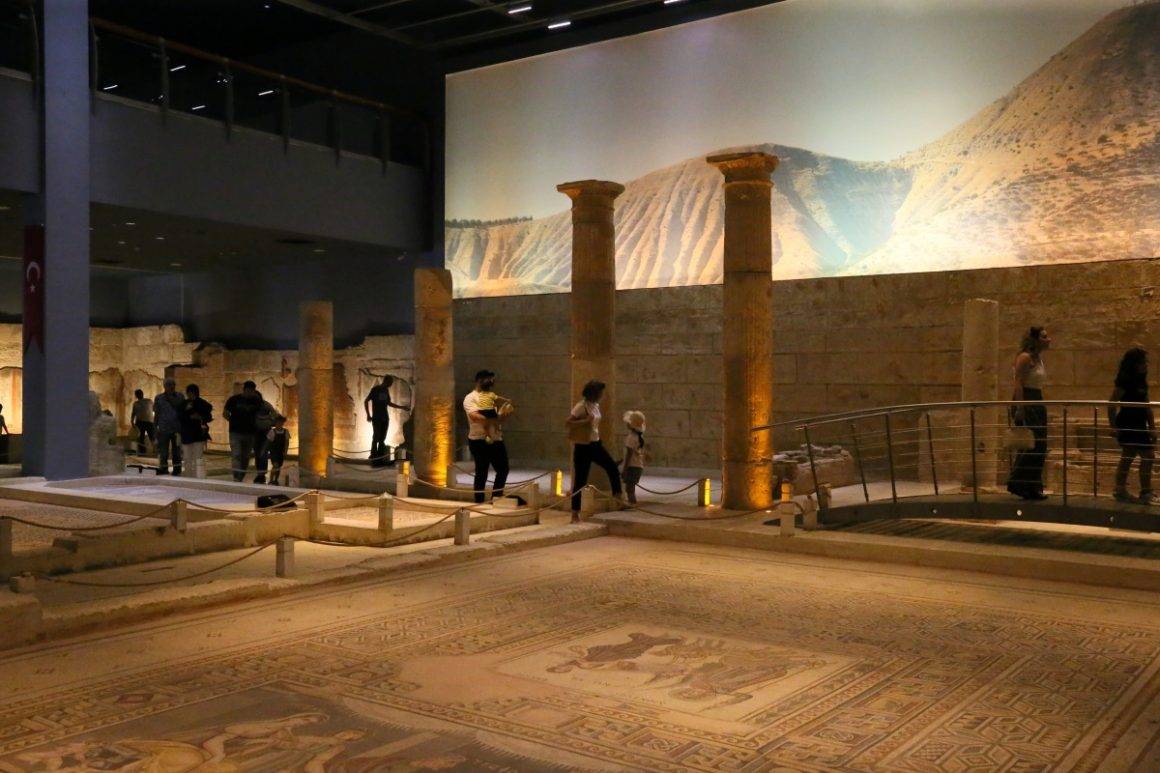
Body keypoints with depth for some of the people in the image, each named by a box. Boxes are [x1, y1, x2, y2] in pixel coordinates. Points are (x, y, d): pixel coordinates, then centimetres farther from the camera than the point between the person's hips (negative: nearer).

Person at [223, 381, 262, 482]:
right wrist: (234, 422, 2)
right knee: (236, 456, -14)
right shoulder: (234, 399, -2)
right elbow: (225, 413, 7)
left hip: (250, 433, 4)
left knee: (245, 458, 8)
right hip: (235, 432, -4)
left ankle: (240, 478, 17)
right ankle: (236, 479, -19)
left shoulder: (255, 401, 5)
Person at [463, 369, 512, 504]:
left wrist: (504, 413, 1)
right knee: (481, 473, -1)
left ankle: (496, 498, 22)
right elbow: (474, 416, -22)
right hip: (480, 441, -8)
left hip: (496, 439, 8)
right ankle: (479, 502, 8)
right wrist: (492, 419, -29)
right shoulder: (471, 398, -5)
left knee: (503, 469, 10)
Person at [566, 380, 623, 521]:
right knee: (580, 480, -2)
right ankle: (575, 514, 6)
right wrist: (585, 421, -27)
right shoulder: (581, 406, -15)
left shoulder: (596, 406, 9)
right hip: (583, 446, -8)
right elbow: (568, 423, -20)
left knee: (613, 468, 1)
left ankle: (618, 497, 14)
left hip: (595, 444, 8)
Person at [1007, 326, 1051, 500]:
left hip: (1037, 403, 10)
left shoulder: (1038, 358, 16)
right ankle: (1018, 484, -4)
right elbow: (1018, 383, -18)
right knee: (1031, 445, -12)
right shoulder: (1025, 357, -11)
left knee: (1039, 447, 8)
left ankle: (1033, 488, 14)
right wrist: (1020, 408, -25)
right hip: (1026, 403, -10)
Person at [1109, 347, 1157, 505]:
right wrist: (1114, 427, -20)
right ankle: (1146, 493, -3)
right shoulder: (1125, 381, -15)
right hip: (1128, 425, -9)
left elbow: (1147, 406, 16)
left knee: (1127, 458, 13)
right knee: (1148, 456, -9)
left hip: (1138, 425, 9)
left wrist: (1152, 428, 13)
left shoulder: (1141, 381, 11)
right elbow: (1112, 404, -19)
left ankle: (1120, 491, 21)